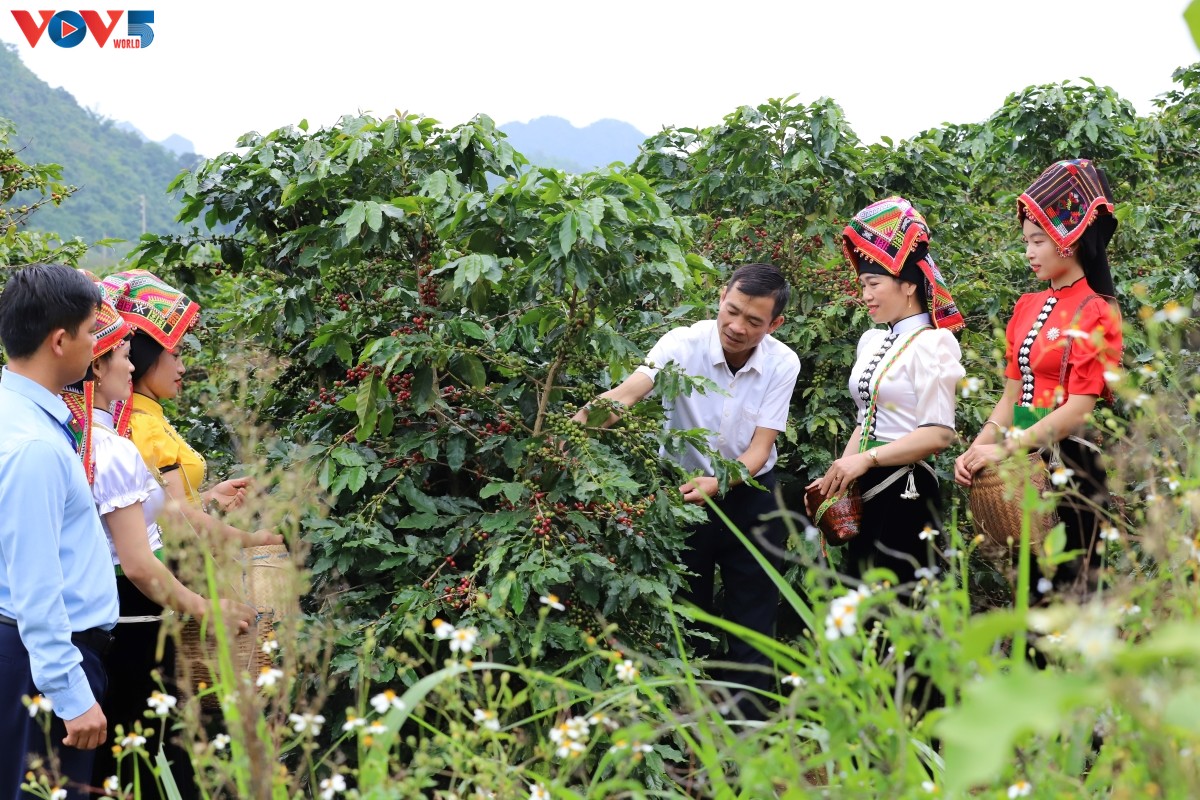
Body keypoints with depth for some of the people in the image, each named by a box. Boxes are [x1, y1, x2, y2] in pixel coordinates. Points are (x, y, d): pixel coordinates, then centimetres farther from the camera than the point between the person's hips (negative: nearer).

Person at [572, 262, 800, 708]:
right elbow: (625, 395, -35)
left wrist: (716, 484, -35)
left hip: (750, 493, 1)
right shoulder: (684, 345, -19)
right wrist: (577, 427, -54)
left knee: (754, 621, 7)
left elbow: (759, 450, -16)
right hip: (685, 490, -1)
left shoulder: (782, 364, -13)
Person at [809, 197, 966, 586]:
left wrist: (867, 459, -17)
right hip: (866, 493, 8)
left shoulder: (931, 344, -11)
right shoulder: (871, 341, 13)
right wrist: (839, 474, 7)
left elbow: (938, 433, -18)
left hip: (905, 492, -8)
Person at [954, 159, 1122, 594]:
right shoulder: (1027, 307, 10)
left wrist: (1004, 450, -17)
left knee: (1068, 584, 0)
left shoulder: (1096, 312, -9)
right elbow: (1011, 395, 10)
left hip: (1070, 461, -6)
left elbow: (1079, 408, -16)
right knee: (1028, 578, 11)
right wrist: (977, 449, -4)